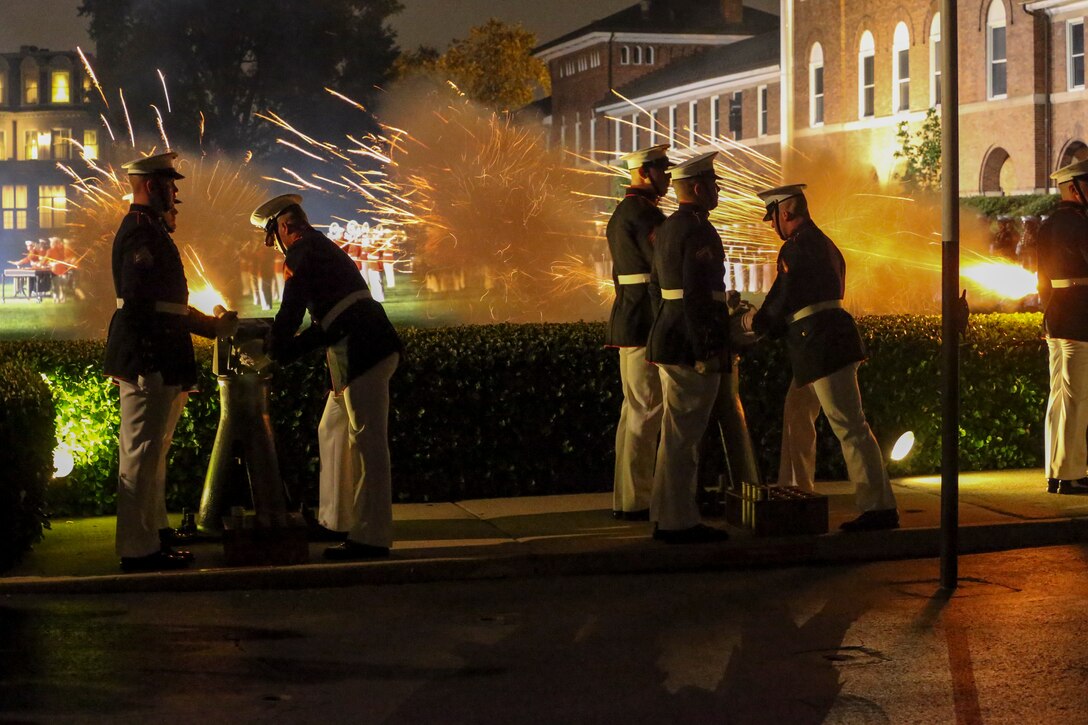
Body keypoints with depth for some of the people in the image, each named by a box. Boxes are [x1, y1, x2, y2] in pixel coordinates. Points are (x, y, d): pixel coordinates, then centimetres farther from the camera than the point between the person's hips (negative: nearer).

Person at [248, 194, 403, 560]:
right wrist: (286, 351, 23)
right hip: (364, 350, 10)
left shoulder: (301, 252, -5)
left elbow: (290, 313, -7)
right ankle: (335, 518, 24)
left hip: (362, 352, -10)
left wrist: (275, 352, 8)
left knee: (367, 442, -8)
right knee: (332, 431, 18)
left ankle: (370, 537, -6)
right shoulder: (324, 249, 25)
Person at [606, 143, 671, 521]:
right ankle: (635, 500, -5)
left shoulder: (620, 213, 19)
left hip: (628, 318, 10)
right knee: (646, 410, -7)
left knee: (634, 408, 13)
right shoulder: (644, 212, -13)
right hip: (649, 323, -10)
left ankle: (627, 495, 17)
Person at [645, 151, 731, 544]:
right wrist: (706, 351, -21)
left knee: (677, 432, 15)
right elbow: (696, 295, -22)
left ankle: (668, 515, 20)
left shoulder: (665, 228, 15)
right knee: (683, 434, -6)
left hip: (668, 338, 10)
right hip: (692, 343, -10)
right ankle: (677, 522, -2)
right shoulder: (699, 231, -15)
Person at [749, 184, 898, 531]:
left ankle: (879, 507, -13)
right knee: (797, 414, 21)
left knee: (849, 425, -11)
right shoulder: (822, 243, 19)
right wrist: (768, 325, 21)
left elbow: (782, 299, -10)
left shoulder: (796, 247, -12)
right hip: (822, 345, 11)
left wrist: (755, 324, 8)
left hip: (823, 345, -11)